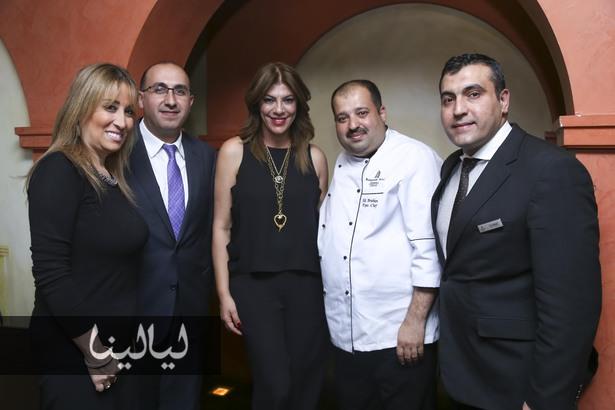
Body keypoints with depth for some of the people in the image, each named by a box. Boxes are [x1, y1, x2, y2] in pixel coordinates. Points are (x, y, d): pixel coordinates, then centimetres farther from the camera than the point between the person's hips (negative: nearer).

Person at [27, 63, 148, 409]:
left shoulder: (114, 177, 8)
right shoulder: (59, 170, -15)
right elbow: (50, 272, -22)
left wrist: (111, 351, 10)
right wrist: (93, 352, -15)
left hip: (116, 348, 8)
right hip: (74, 353, -7)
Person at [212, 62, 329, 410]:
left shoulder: (314, 157, 5)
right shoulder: (234, 151, -1)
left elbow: (322, 225, 10)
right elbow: (221, 226, 0)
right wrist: (224, 293, -3)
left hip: (306, 283, 3)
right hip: (253, 283, -2)